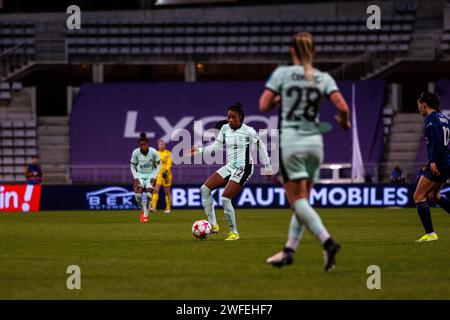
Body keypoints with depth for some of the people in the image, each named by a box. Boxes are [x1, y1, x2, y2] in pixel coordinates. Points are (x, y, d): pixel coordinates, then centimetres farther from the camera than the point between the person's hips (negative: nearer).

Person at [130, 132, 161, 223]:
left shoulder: (153, 152, -16)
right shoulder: (135, 152, -13)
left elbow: (159, 164, -3)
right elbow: (132, 166, 0)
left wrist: (154, 177, -10)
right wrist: (135, 178, -10)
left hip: (150, 175, -1)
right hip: (140, 175, 1)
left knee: (148, 194, -18)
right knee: (138, 194, -19)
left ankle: (146, 215, 0)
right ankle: (142, 210, 10)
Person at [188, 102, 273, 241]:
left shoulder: (248, 131, -11)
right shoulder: (225, 128, 5)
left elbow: (261, 147, -2)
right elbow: (216, 147, 11)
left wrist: (268, 167, 2)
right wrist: (200, 150, -3)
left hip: (243, 169, -7)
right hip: (230, 167, 7)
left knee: (225, 199, -17)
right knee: (205, 189, -6)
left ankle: (234, 233, -2)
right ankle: (213, 225, -1)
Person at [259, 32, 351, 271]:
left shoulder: (282, 73, -2)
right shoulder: (324, 78, 4)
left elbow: (263, 106, -4)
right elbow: (342, 107, -8)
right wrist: (344, 121, 13)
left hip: (290, 141, -4)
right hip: (315, 142, 4)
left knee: (298, 201, -7)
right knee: (302, 200, 14)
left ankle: (328, 242, -25)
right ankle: (289, 251, 16)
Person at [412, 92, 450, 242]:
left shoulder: (430, 119, -11)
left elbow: (436, 140, -23)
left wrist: (433, 161, -27)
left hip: (437, 165, -9)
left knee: (418, 197, -3)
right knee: (433, 195, 27)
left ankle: (430, 234, -9)